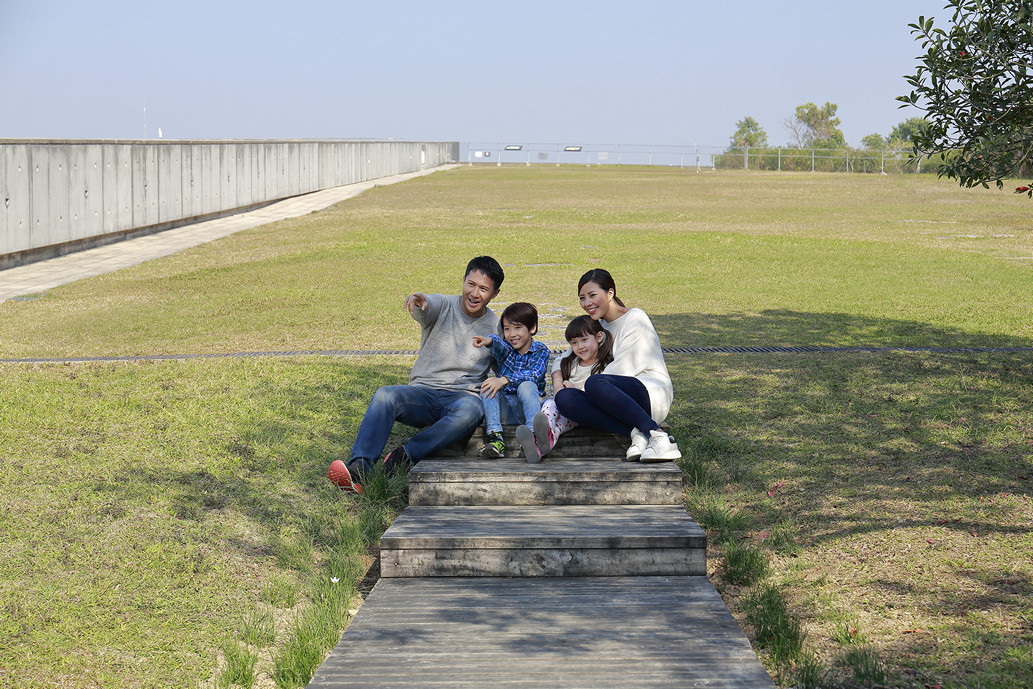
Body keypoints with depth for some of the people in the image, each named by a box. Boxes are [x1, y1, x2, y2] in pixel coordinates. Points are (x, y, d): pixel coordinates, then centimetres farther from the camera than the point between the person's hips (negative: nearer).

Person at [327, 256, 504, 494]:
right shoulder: (441, 306, 3)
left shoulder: (496, 328, 10)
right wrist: (419, 299, -47)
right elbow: (425, 307, -22)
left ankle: (405, 456, -34)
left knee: (471, 410, -38)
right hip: (423, 392, 0)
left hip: (462, 396, 0)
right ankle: (359, 468, -42)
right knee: (385, 395, -31)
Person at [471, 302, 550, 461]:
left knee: (527, 385, -31)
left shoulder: (540, 351, 0)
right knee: (487, 386, -22)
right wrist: (489, 340, -44)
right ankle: (495, 438, -38)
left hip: (527, 405, -3)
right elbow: (499, 344, -18)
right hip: (505, 408, 3)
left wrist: (504, 380, -34)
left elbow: (534, 374, -20)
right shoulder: (506, 349, 8)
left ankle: (533, 435, -49)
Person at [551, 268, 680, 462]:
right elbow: (562, 360, 26)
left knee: (594, 383, -37)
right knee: (564, 398, -23)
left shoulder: (635, 318, 0)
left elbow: (622, 369, -8)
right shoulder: (598, 326, 23)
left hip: (653, 393, -6)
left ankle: (658, 436, -33)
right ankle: (634, 432, -31)